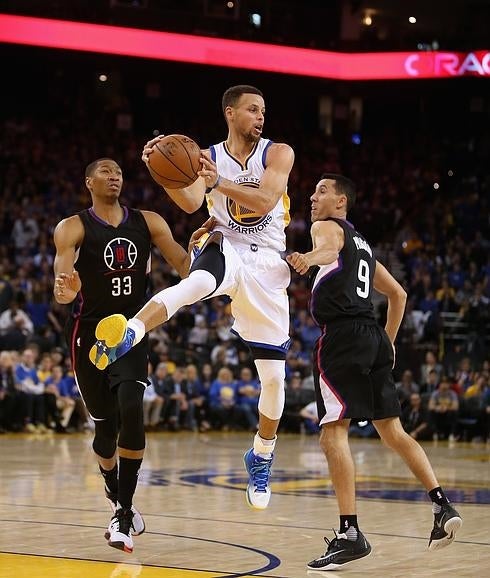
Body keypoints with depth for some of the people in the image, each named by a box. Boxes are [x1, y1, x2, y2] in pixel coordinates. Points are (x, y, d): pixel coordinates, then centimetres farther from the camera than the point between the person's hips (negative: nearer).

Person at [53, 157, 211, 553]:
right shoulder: (73, 228, -4)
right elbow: (63, 286, -15)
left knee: (131, 410, -22)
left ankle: (122, 512, -17)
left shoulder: (148, 222, 5)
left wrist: (202, 244, -24)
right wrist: (66, 291, -39)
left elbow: (184, 264, -2)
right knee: (106, 425, 5)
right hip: (90, 335, -1)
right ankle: (118, 498, 34)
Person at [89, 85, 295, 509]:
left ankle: (262, 456, 25)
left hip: (266, 264, 2)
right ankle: (125, 336, -61)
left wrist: (220, 182, -32)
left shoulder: (278, 153, 1)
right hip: (224, 248, -2)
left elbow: (264, 202, -17)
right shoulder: (208, 158, 3)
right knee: (198, 283, -42)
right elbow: (191, 203, -15)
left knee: (274, 375, 3)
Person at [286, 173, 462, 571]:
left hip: (342, 334, -9)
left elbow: (329, 248, -22)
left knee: (334, 431, -12)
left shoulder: (327, 226, 4)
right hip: (373, 335, 9)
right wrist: (388, 342, 34)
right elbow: (398, 294, 33)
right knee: (392, 430, 15)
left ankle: (350, 534, -19)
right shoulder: (362, 243, 29)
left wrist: (310, 258, -39)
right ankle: (443, 506, 11)